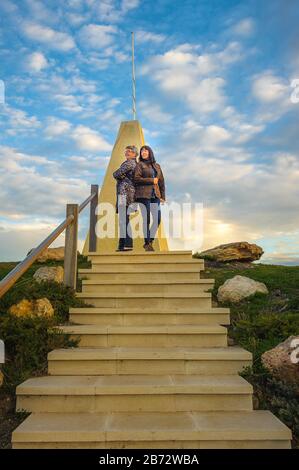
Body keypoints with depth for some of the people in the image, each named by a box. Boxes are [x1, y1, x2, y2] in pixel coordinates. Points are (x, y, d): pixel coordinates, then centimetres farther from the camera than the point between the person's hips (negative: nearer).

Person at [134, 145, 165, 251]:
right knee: (146, 219, -6)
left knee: (157, 219, -3)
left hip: (155, 195, 5)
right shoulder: (140, 165, 5)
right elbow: (136, 178, -8)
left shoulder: (157, 166, 19)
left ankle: (150, 241, 13)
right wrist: (151, 180, -9)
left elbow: (161, 182, 17)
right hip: (144, 195, -5)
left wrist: (162, 196, 9)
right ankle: (147, 243, 3)